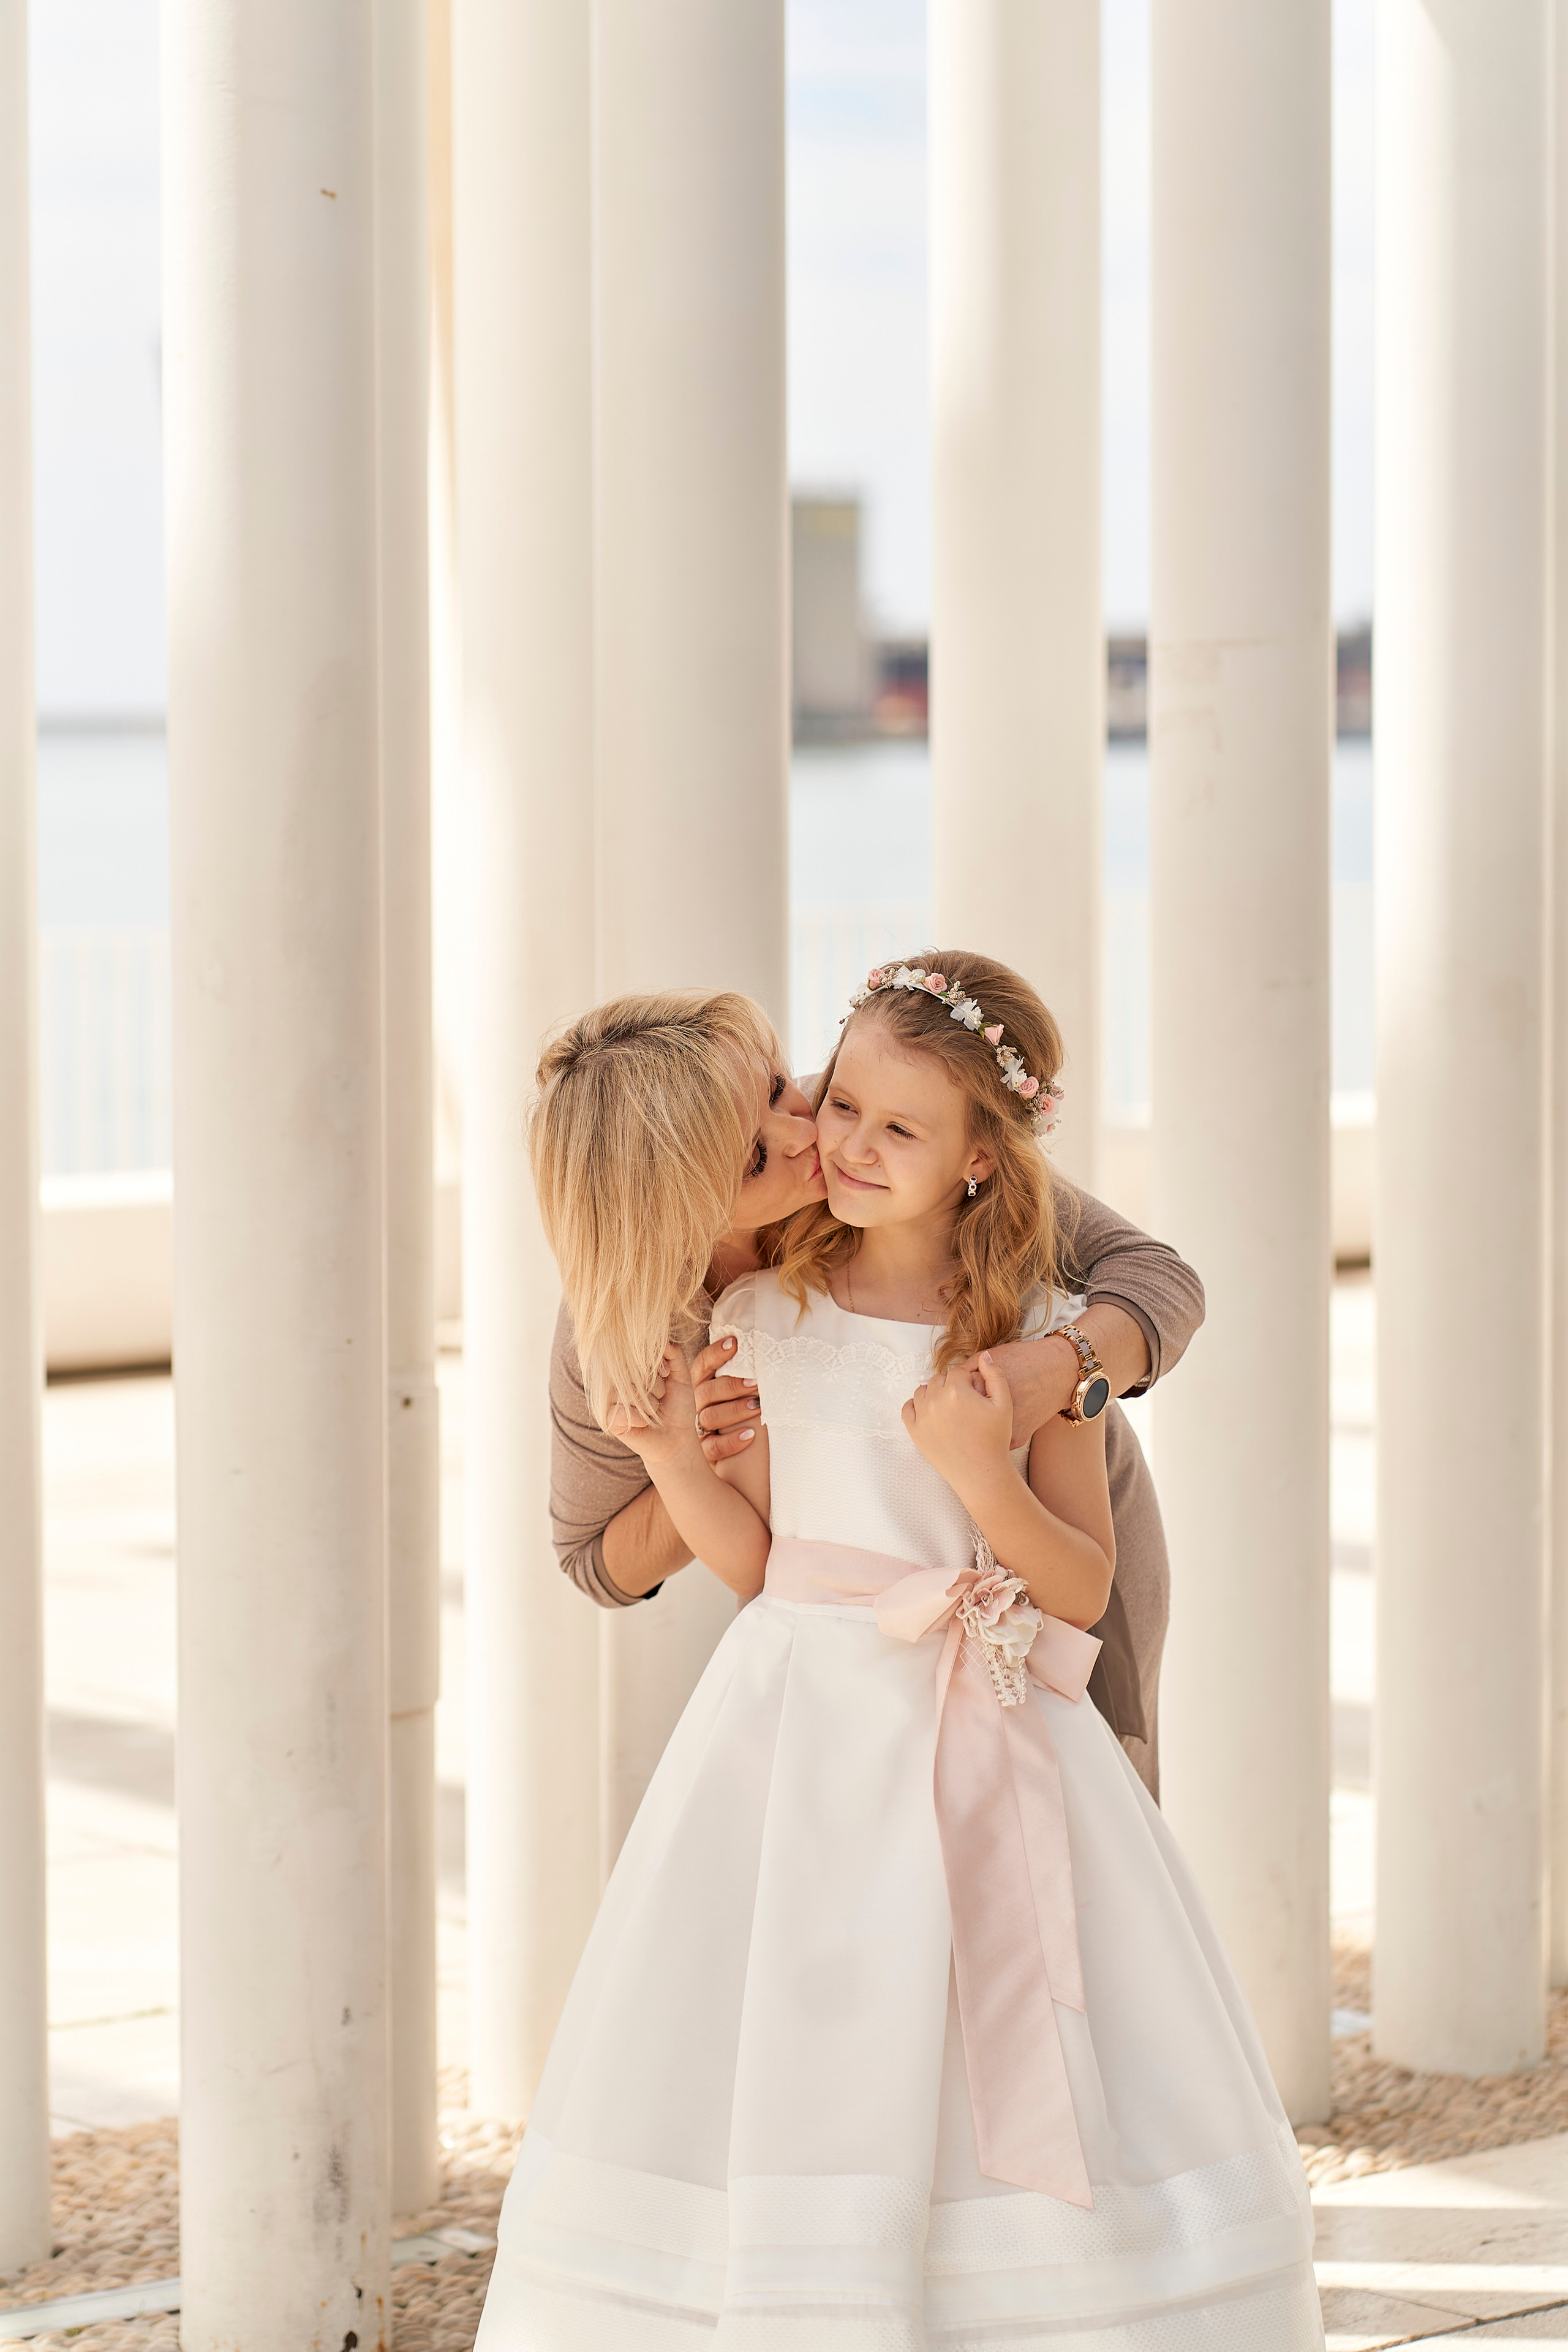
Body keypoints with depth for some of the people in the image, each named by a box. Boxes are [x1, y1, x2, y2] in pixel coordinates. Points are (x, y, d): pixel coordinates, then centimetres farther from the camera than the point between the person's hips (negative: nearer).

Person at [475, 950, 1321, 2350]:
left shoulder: (1044, 1335, -1)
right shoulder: (771, 1316, 1)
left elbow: (1084, 1589, -2)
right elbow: (751, 1560, 6)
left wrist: (983, 1473, -17)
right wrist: (675, 1456, -11)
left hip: (997, 1744, 0)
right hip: (805, 1728, 0)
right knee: (771, 2068, -3)